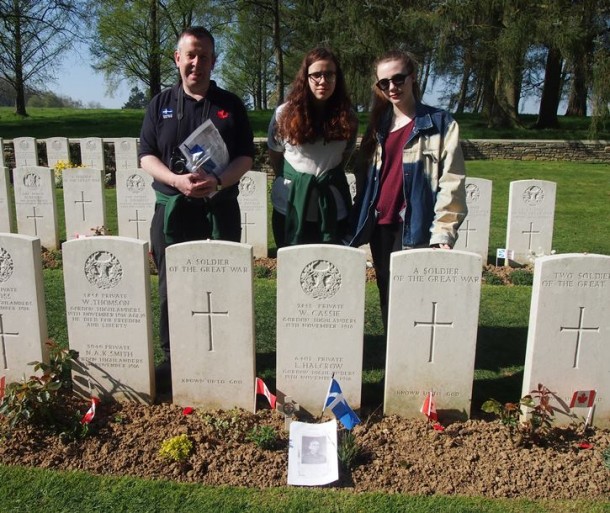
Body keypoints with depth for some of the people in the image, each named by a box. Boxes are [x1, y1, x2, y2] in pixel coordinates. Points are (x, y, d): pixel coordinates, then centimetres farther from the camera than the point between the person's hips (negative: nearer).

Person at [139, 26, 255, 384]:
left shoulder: (231, 104, 5)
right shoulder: (161, 104, 7)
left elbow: (246, 157, 0)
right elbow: (147, 157, 3)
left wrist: (218, 181, -19)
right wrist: (176, 180, -17)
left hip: (221, 208, 0)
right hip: (173, 209, 1)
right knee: (171, 286, 6)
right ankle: (172, 357, 21)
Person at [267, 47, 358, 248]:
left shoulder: (347, 116, -1)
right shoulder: (285, 113, -5)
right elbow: (274, 154, 8)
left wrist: (329, 177, 6)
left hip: (333, 208, 1)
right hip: (291, 205, -1)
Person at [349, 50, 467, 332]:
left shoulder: (441, 124, -2)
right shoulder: (378, 125, 14)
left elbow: (451, 183, -9)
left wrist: (443, 232, -17)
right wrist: (360, 221, 7)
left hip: (414, 230, -5)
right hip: (380, 227, 5)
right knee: (387, 298, 12)